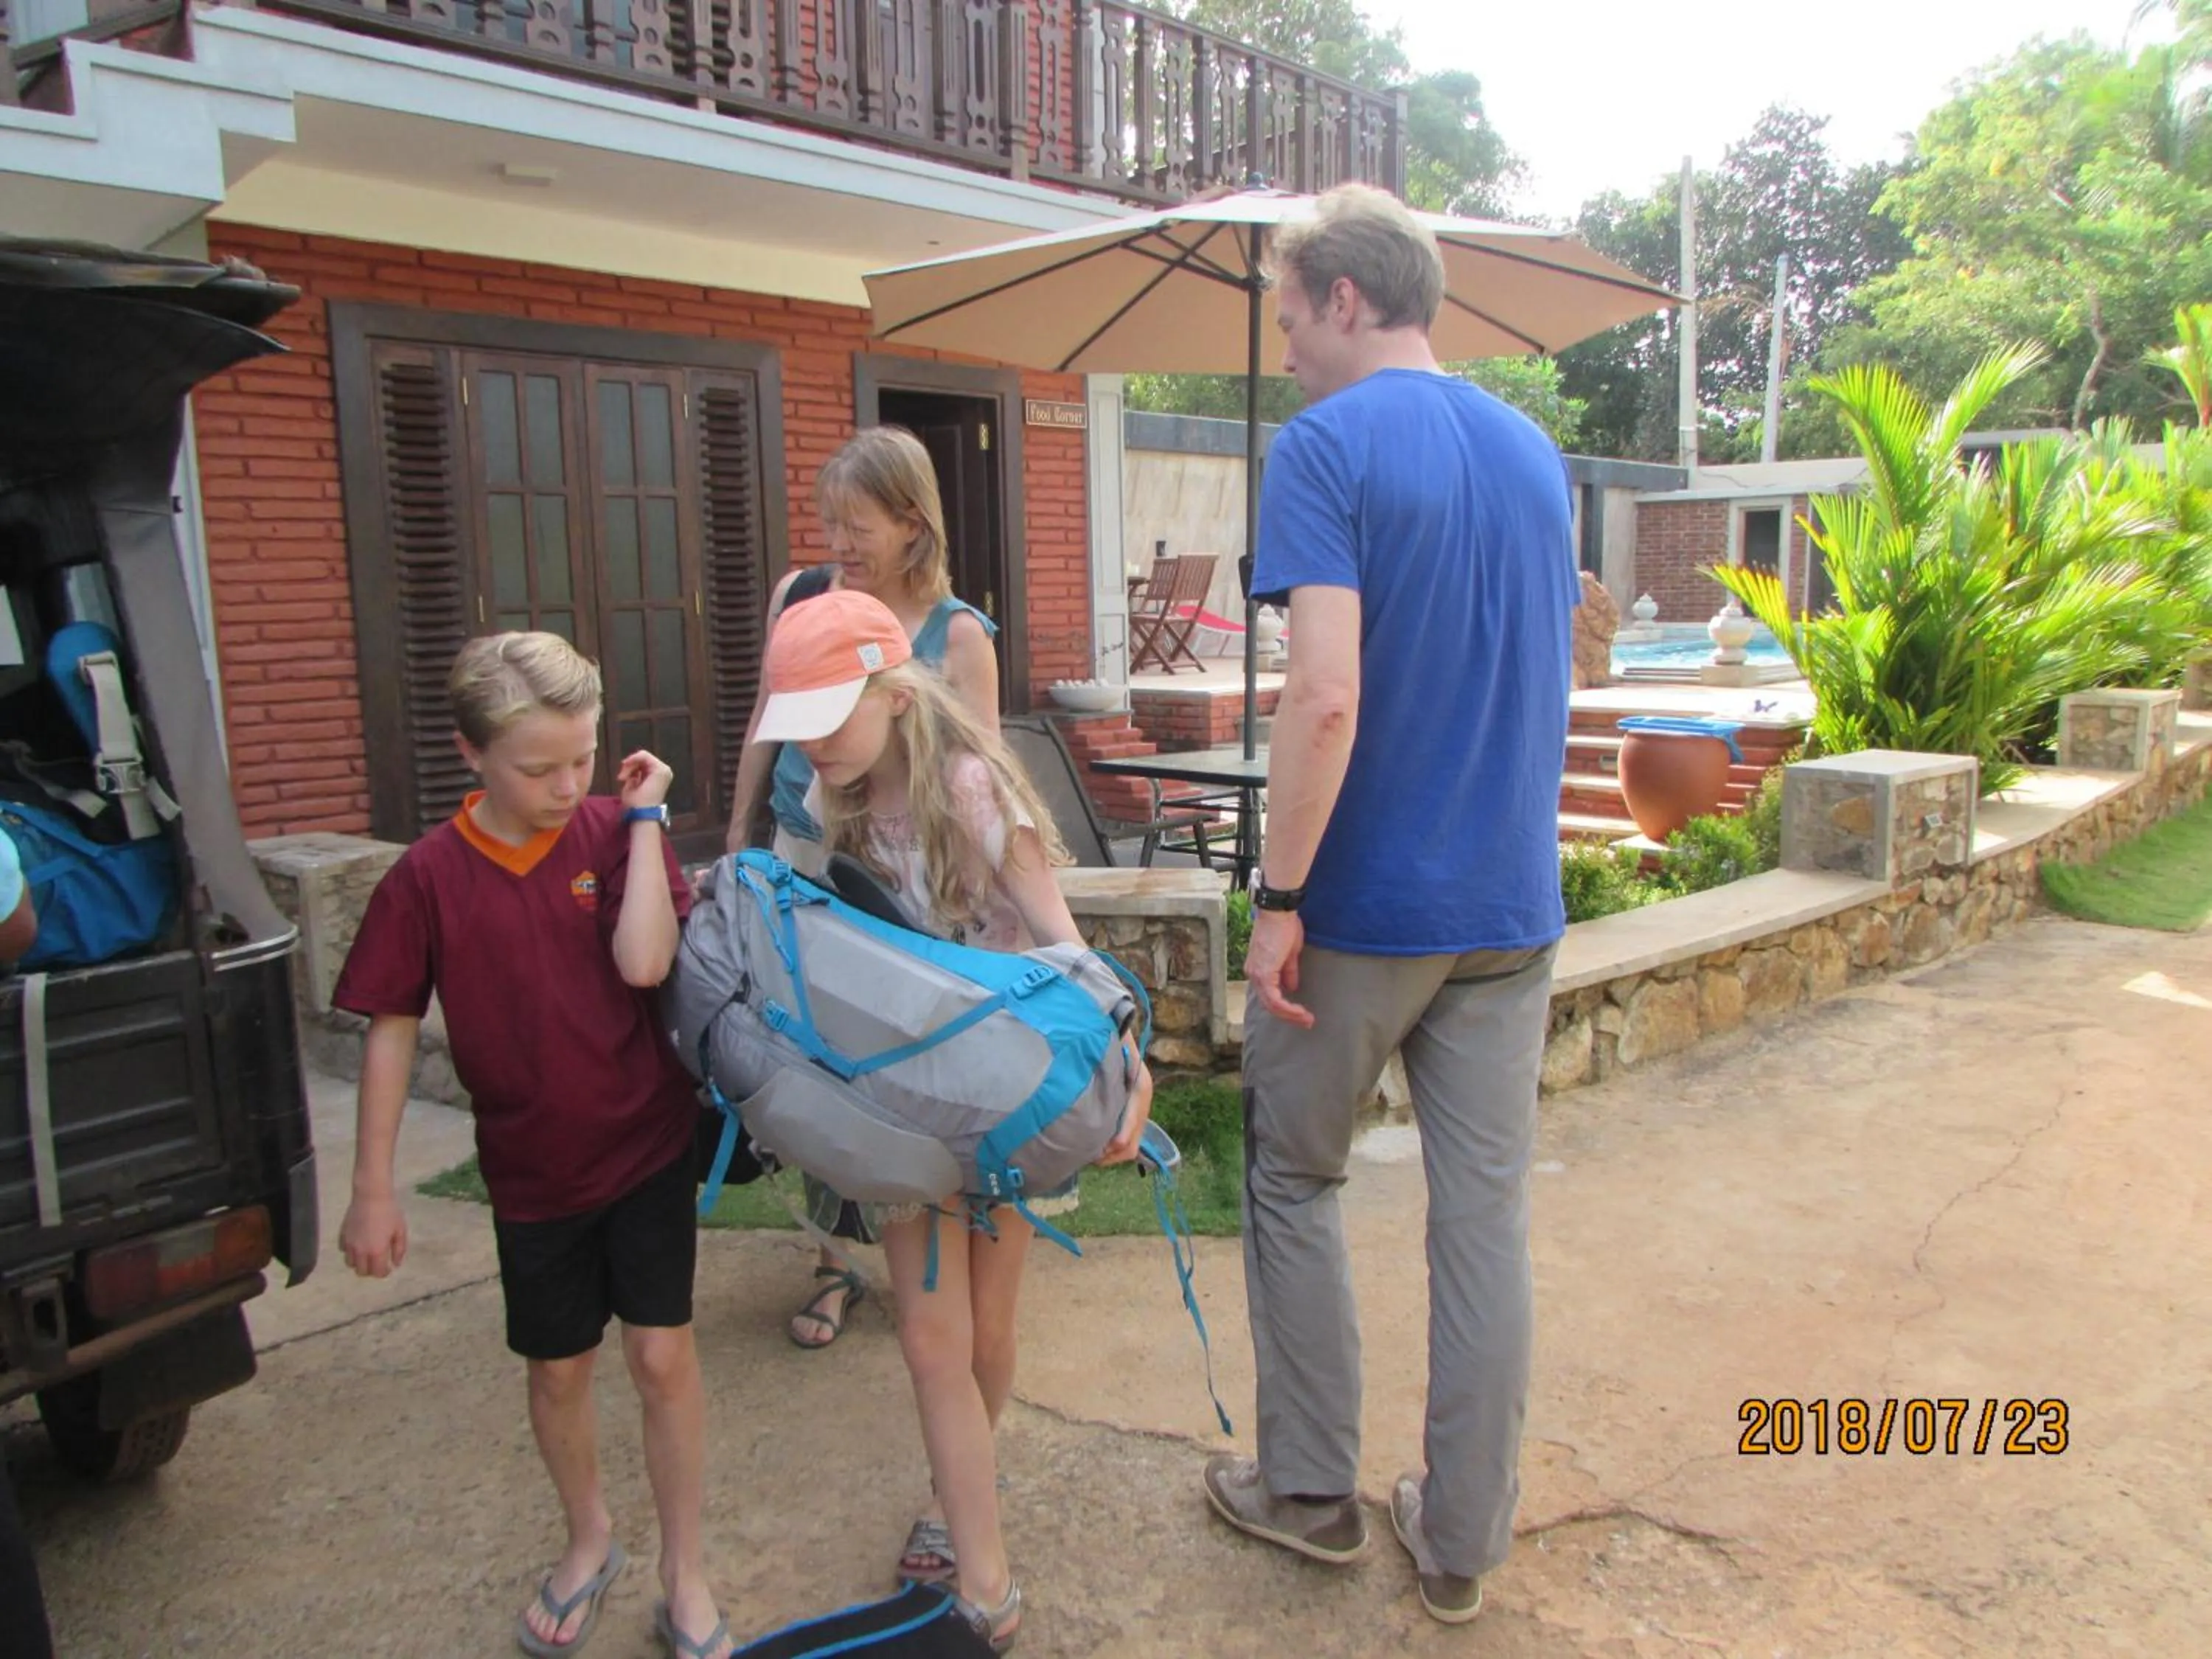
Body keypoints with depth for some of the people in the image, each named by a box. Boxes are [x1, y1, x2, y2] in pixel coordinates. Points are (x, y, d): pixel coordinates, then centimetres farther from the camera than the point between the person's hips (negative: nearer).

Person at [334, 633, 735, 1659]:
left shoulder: (617, 833, -10)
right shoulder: (429, 877, -9)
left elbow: (645, 961, -26)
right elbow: (392, 1029, -3)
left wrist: (644, 816, -22)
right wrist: (373, 1187, -1)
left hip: (647, 1145, -1)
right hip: (530, 1170, 1)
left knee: (662, 1355, 2)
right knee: (558, 1370, 16)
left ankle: (684, 1574, 23)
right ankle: (589, 1541, 44)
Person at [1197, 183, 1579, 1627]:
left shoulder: (1327, 445, -12)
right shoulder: (1536, 452, 11)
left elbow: (1327, 696, -23)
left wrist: (1280, 895, -16)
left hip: (1369, 905, -6)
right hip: (1514, 908, 6)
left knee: (1294, 1183, 15)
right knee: (1486, 1217, 11)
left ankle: (1313, 1489, 29)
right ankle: (1463, 1542, 25)